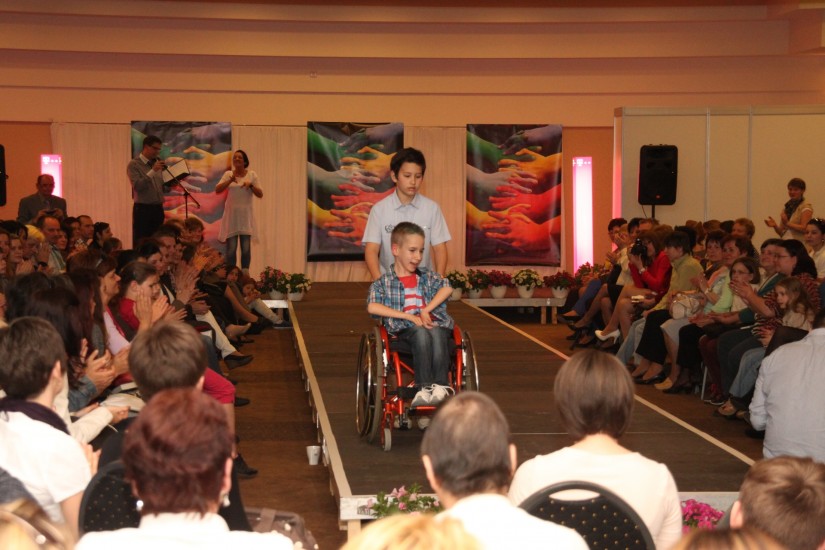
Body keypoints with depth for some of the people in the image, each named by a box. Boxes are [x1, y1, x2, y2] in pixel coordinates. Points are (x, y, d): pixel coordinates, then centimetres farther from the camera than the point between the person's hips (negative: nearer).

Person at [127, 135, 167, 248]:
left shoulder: (157, 163, 13)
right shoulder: (134, 164, -6)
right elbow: (137, 186, -18)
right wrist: (152, 171, -22)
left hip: (158, 208, 6)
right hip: (142, 209, -6)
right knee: (140, 243, -5)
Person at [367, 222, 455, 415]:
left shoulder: (428, 276, 23)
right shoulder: (383, 282, 11)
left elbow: (447, 288, 4)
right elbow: (372, 307, -8)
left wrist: (426, 310, -10)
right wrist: (410, 317, -13)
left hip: (433, 325, 2)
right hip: (404, 331, -2)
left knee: (437, 333, -34)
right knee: (421, 333, -37)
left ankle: (440, 385, -42)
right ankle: (424, 388, -43)